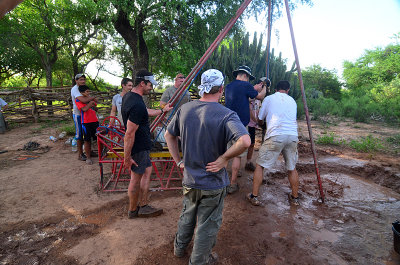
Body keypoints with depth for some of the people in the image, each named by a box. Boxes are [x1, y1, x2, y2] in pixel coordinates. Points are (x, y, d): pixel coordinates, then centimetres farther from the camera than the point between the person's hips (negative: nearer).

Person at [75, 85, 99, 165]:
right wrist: (90, 102, -10)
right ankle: (88, 157, 11)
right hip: (86, 122, -5)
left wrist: (93, 106, -1)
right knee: (87, 140, 0)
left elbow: (96, 109, 19)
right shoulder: (78, 100, -3)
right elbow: (84, 109, -17)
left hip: (95, 121, 5)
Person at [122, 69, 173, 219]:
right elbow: (129, 134, -27)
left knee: (147, 170, 19)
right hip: (138, 147, -10)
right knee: (136, 178, 6)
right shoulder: (137, 105, -28)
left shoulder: (129, 96, 6)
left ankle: (143, 207, 30)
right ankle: (133, 211, 28)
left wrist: (162, 111, 34)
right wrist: (127, 157, -21)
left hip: (141, 145, 10)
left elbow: (145, 112, 24)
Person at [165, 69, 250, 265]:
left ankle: (179, 248, 52)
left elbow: (169, 135, 7)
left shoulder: (184, 109, -3)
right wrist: (224, 158, -21)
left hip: (189, 179, 6)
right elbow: (245, 141, -35)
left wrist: (179, 161, 9)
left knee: (187, 215, 29)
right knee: (208, 225, 17)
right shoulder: (226, 115, -20)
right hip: (213, 182, -5)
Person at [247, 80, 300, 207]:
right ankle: (295, 198, 30)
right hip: (293, 136, 4)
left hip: (275, 136, -4)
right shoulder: (292, 101, 20)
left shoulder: (269, 99, 10)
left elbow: (259, 119, 17)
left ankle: (254, 197, 9)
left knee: (260, 165, 7)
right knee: (292, 168, 19)